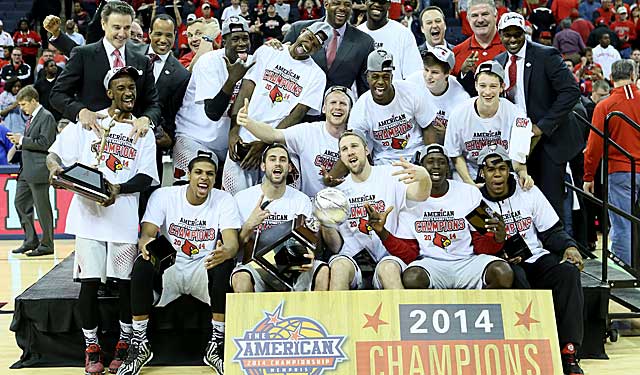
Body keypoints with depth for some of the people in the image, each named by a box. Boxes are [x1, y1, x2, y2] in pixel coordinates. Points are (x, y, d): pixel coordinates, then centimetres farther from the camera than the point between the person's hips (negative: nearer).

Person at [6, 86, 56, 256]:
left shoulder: (46, 117, -10)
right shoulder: (31, 118, 17)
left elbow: (45, 143, -18)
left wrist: (22, 140, -14)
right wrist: (19, 141, 5)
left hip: (38, 170, -10)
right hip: (26, 171, 10)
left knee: (42, 208, -2)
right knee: (20, 203, 12)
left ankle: (46, 245, 7)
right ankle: (30, 240, 22)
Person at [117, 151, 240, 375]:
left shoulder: (224, 200, -5)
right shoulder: (163, 196, -4)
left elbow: (232, 242, -17)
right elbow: (147, 233, -14)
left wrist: (225, 252, -44)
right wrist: (145, 244, -41)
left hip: (204, 269, 0)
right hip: (168, 269, 0)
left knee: (225, 265, -32)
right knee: (142, 264, -30)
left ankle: (217, 345, -18)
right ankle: (139, 345, -14)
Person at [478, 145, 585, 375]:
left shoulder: (529, 192, 8)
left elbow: (552, 231, 10)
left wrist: (569, 247, -10)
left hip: (537, 259, 3)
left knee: (569, 270, -27)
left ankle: (569, 355, -28)